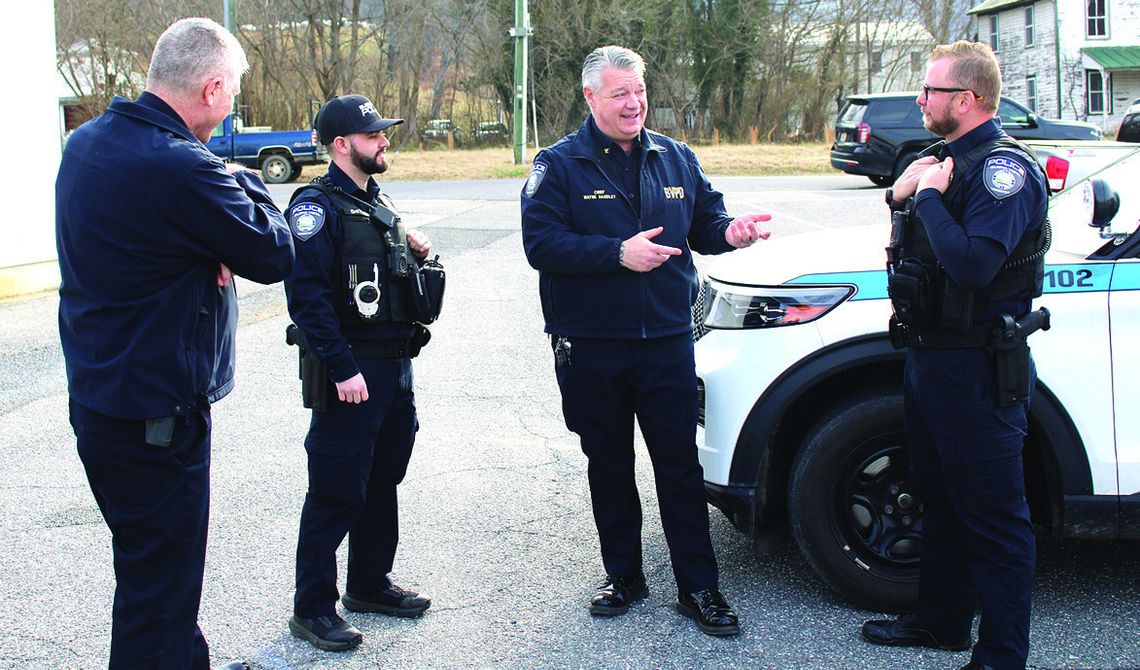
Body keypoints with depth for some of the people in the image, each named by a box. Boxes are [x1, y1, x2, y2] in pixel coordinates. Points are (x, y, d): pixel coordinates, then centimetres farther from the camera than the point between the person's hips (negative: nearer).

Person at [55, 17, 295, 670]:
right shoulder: (183, 168, -25)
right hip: (156, 414, -10)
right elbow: (275, 255, -17)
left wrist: (215, 249, -6)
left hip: (93, 395, 10)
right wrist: (247, 182, 0)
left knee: (152, 561, 24)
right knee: (159, 589, 4)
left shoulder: (85, 142, 5)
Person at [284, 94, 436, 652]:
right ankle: (312, 607, 8)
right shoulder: (317, 206, -13)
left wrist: (415, 254, 3)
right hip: (352, 370, -9)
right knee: (337, 493, -3)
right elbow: (307, 294, -20)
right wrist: (342, 369, -24)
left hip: (396, 364, 9)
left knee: (382, 481, 17)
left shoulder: (377, 203, 16)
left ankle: (370, 584, 31)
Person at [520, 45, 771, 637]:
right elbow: (541, 243, -14)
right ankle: (623, 575, 27)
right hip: (590, 348, -1)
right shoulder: (559, 165, -4)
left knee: (680, 466, 3)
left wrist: (729, 232, -8)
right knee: (608, 467, 12)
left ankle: (698, 588, 12)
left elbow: (703, 223, 16)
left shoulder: (676, 159, 8)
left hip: (667, 341, 2)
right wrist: (618, 253, -23)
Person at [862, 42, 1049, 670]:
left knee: (992, 515, -1)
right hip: (929, 354, 10)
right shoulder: (947, 156, 13)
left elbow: (974, 264, -30)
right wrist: (900, 197, 1)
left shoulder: (1004, 167, -17)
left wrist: (928, 196, -20)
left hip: (977, 368, -10)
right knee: (939, 498, 20)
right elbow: (918, 244, 19)